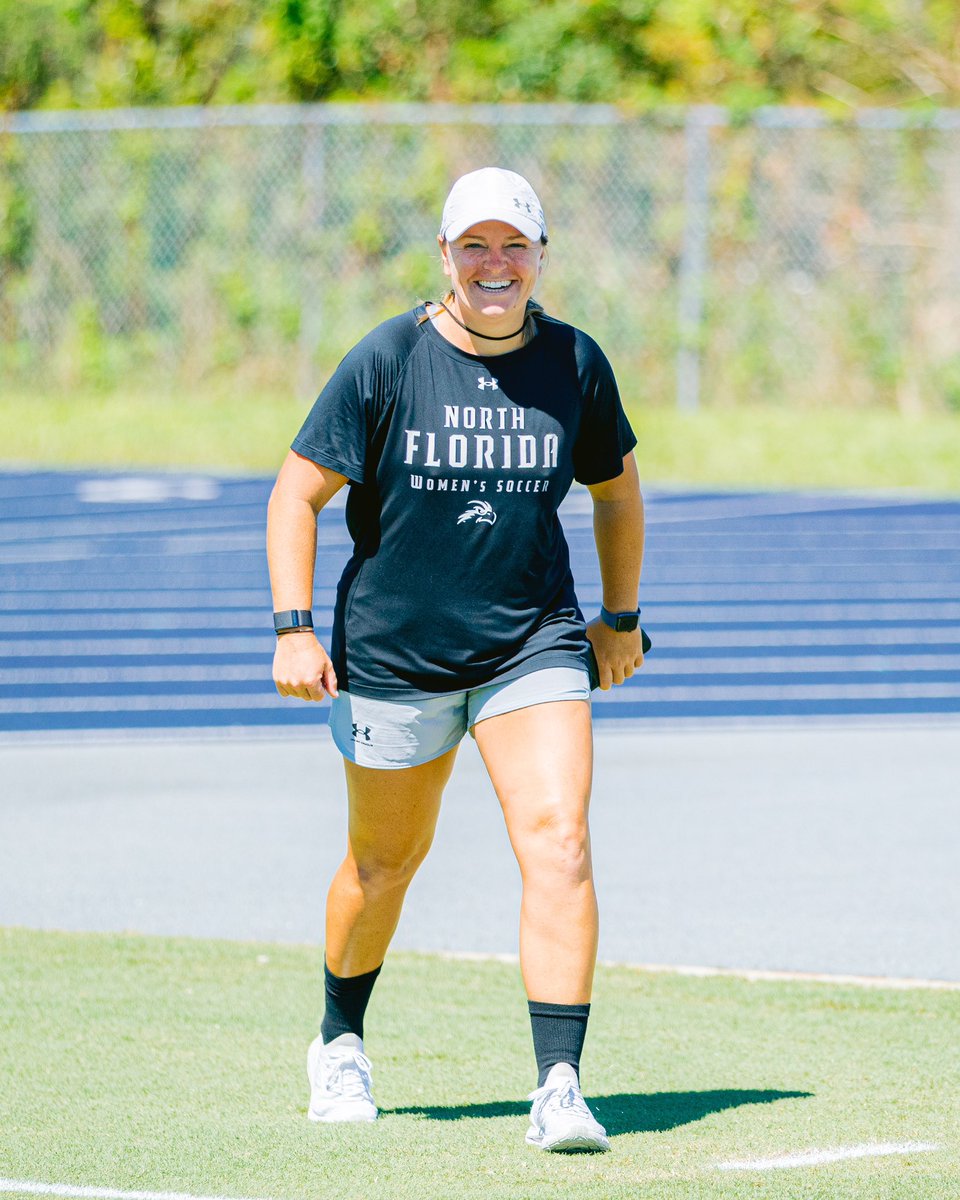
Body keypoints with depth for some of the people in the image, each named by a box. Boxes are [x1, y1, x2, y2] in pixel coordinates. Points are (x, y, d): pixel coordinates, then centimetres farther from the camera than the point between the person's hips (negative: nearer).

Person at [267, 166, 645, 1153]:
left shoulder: (575, 364, 0)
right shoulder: (385, 363, -8)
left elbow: (616, 486, 17)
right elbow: (297, 493, -4)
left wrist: (620, 618, 18)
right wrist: (294, 628, -12)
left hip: (535, 645, 1)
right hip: (393, 654, -1)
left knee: (559, 841, -18)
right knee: (386, 859, 14)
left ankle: (559, 1088, -21)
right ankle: (340, 1044, 41)